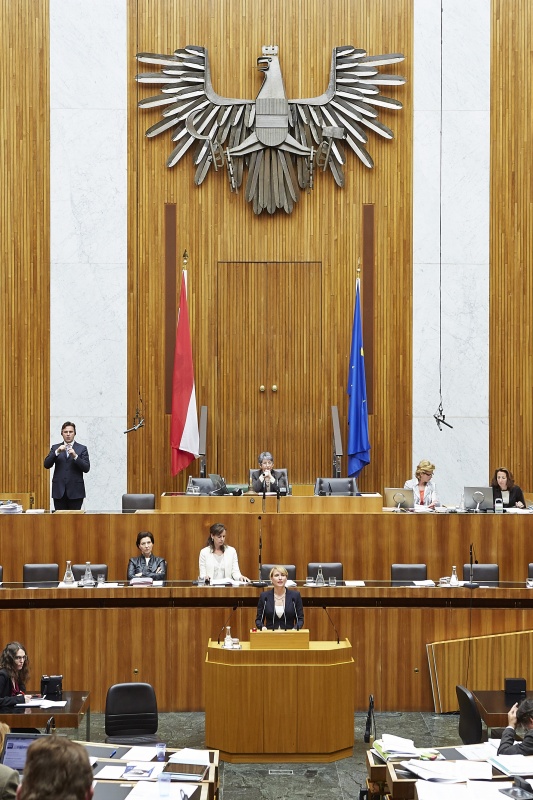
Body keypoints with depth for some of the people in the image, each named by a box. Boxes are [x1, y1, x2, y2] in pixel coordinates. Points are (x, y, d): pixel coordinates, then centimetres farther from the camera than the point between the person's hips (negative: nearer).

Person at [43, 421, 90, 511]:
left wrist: (75, 456, -18)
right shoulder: (55, 448, 11)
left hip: (75, 491, -1)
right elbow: (46, 465, 0)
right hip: (59, 490, 2)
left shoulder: (82, 449, 6)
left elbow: (86, 468, -4)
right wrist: (57, 452, -13)